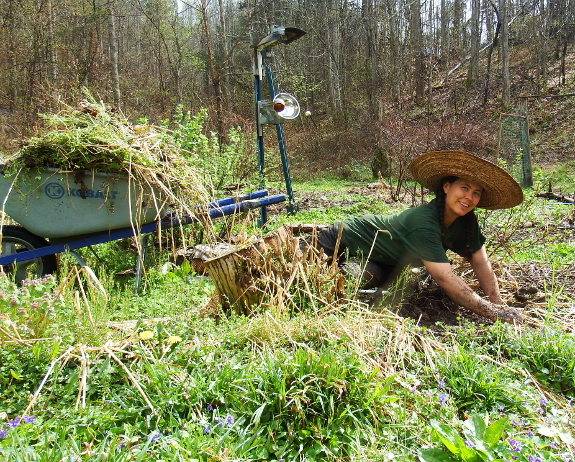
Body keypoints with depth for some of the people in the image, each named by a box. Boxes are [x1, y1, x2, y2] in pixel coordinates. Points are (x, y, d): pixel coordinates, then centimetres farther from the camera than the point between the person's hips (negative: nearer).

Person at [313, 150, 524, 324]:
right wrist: (492, 312, -43)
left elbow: (481, 263, -10)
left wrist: (498, 305, -21)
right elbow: (444, 277, -43)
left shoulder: (466, 221, -15)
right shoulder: (424, 222, -39)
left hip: (383, 264, 8)